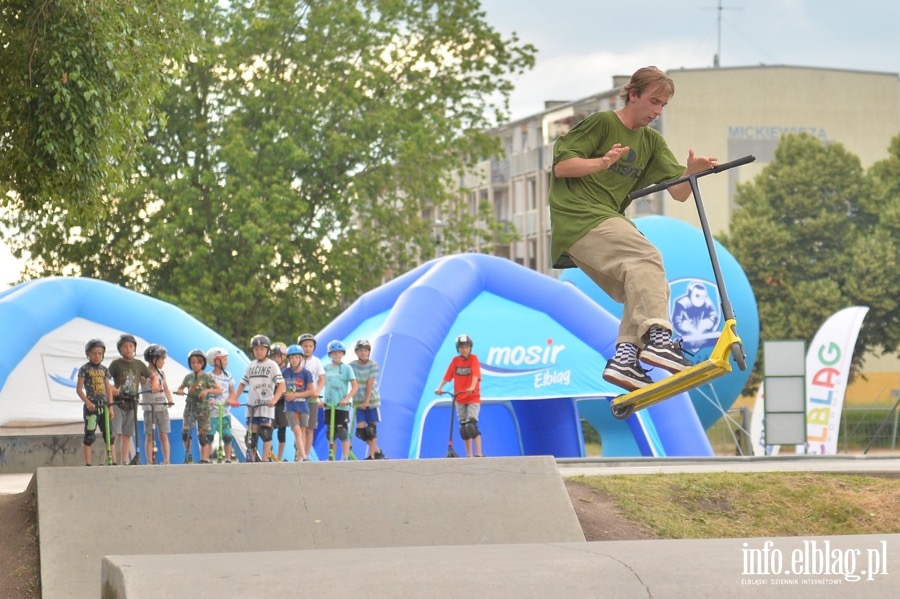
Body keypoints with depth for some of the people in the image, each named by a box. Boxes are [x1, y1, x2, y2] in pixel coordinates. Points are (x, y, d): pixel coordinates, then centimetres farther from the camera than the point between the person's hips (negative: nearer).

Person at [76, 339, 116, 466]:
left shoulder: (104, 369, 12)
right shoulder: (84, 369, -3)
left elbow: (108, 388, 13)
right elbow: (79, 389, -5)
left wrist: (110, 406, 6)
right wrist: (88, 403, -16)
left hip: (104, 406, 5)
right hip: (91, 406, -5)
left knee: (109, 434, 6)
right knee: (89, 435, -6)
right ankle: (88, 463, -4)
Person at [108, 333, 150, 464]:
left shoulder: (139, 364, 6)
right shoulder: (116, 364, -4)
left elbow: (152, 376, 15)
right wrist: (113, 389, -26)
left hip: (132, 403, 4)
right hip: (118, 402, -4)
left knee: (127, 434, 9)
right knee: (114, 433, -13)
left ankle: (124, 462, 14)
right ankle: (113, 461, -16)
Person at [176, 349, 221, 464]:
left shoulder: (207, 377, -2)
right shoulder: (188, 377, 8)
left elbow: (219, 390, -7)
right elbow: (180, 388, 20)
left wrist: (207, 390, -24)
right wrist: (180, 391, -4)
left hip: (203, 408, -3)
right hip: (190, 407, 3)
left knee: (203, 435, -1)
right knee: (185, 431, -13)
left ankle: (204, 459, 0)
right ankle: (188, 454, 3)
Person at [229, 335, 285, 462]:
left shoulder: (272, 365, -1)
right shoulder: (251, 366, 14)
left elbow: (281, 385, -9)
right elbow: (243, 384, 17)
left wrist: (274, 400, -24)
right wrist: (233, 398, 3)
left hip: (266, 404, -5)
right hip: (252, 404, 5)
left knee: (265, 433, -9)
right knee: (251, 434, 6)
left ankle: (265, 461, -7)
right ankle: (250, 459, 11)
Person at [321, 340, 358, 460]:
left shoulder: (346, 368, -2)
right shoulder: (326, 368, 8)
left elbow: (355, 386, -7)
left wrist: (347, 398, -20)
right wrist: (320, 399, -1)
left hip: (342, 406, -4)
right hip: (328, 405, 4)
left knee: (343, 432, -5)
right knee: (331, 433, 8)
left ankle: (345, 458, -1)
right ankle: (332, 457, 15)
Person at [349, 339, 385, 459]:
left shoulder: (373, 365, -8)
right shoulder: (352, 365, -3)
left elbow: (370, 385, -12)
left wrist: (366, 402, -16)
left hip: (372, 400, -2)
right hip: (358, 402, 2)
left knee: (371, 429, -2)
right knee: (361, 430, -3)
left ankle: (371, 455, 6)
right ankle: (377, 451, 16)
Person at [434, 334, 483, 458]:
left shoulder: (473, 359, -8)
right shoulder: (455, 360, 3)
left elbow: (475, 374, -22)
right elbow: (447, 375, -2)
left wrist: (472, 387, -39)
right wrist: (440, 387, -18)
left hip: (473, 397, -4)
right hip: (459, 398, 4)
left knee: (472, 425, -18)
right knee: (464, 428, 6)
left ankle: (478, 454, -17)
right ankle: (469, 455, 13)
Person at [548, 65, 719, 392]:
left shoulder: (652, 142, 17)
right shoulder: (602, 123, -2)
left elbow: (679, 192, 9)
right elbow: (561, 167, -7)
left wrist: (692, 171, -13)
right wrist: (602, 162, -23)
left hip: (607, 220, 8)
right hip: (579, 215, -8)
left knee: (648, 289, -2)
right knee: (646, 258, -26)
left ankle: (625, 357, -13)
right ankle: (658, 337, -40)